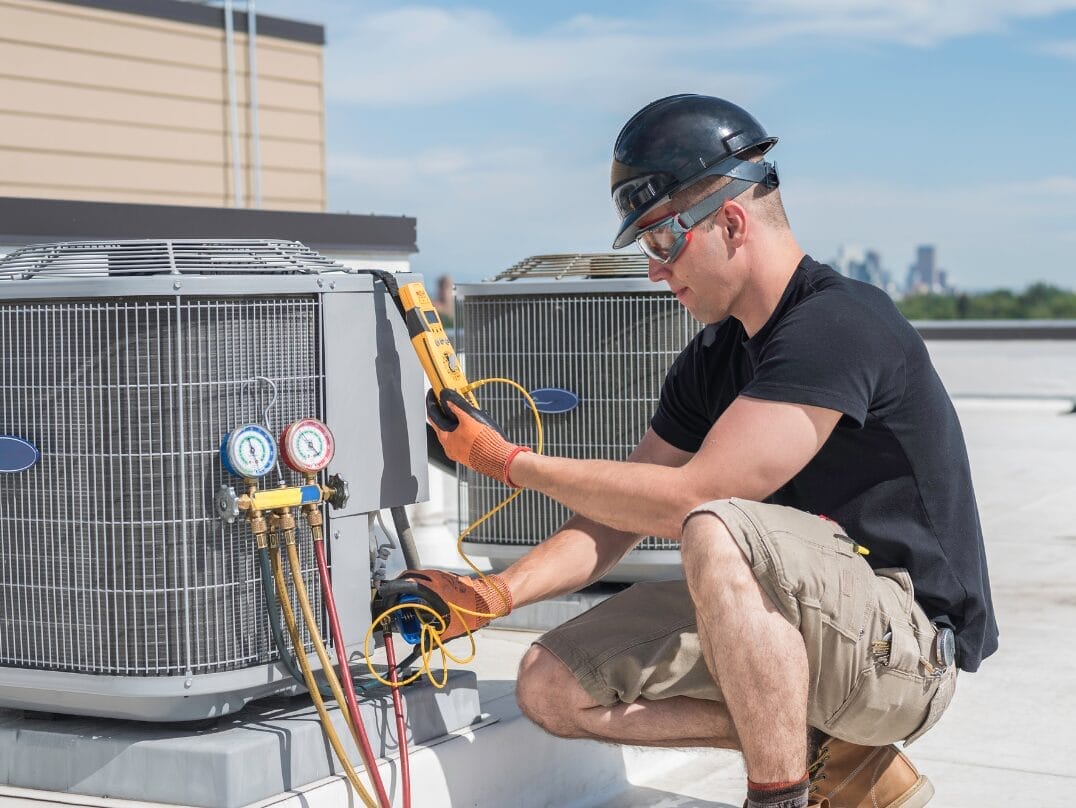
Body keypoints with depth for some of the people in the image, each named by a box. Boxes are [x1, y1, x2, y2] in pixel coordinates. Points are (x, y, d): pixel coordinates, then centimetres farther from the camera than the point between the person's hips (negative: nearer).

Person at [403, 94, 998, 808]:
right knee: (555, 686, -3)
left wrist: (507, 460, -14)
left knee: (718, 533, -36)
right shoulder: (712, 359, 9)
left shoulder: (838, 325, -20)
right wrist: (497, 594, -7)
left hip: (909, 641, -9)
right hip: (801, 629, 9)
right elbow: (620, 517, 9)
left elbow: (688, 499, -24)